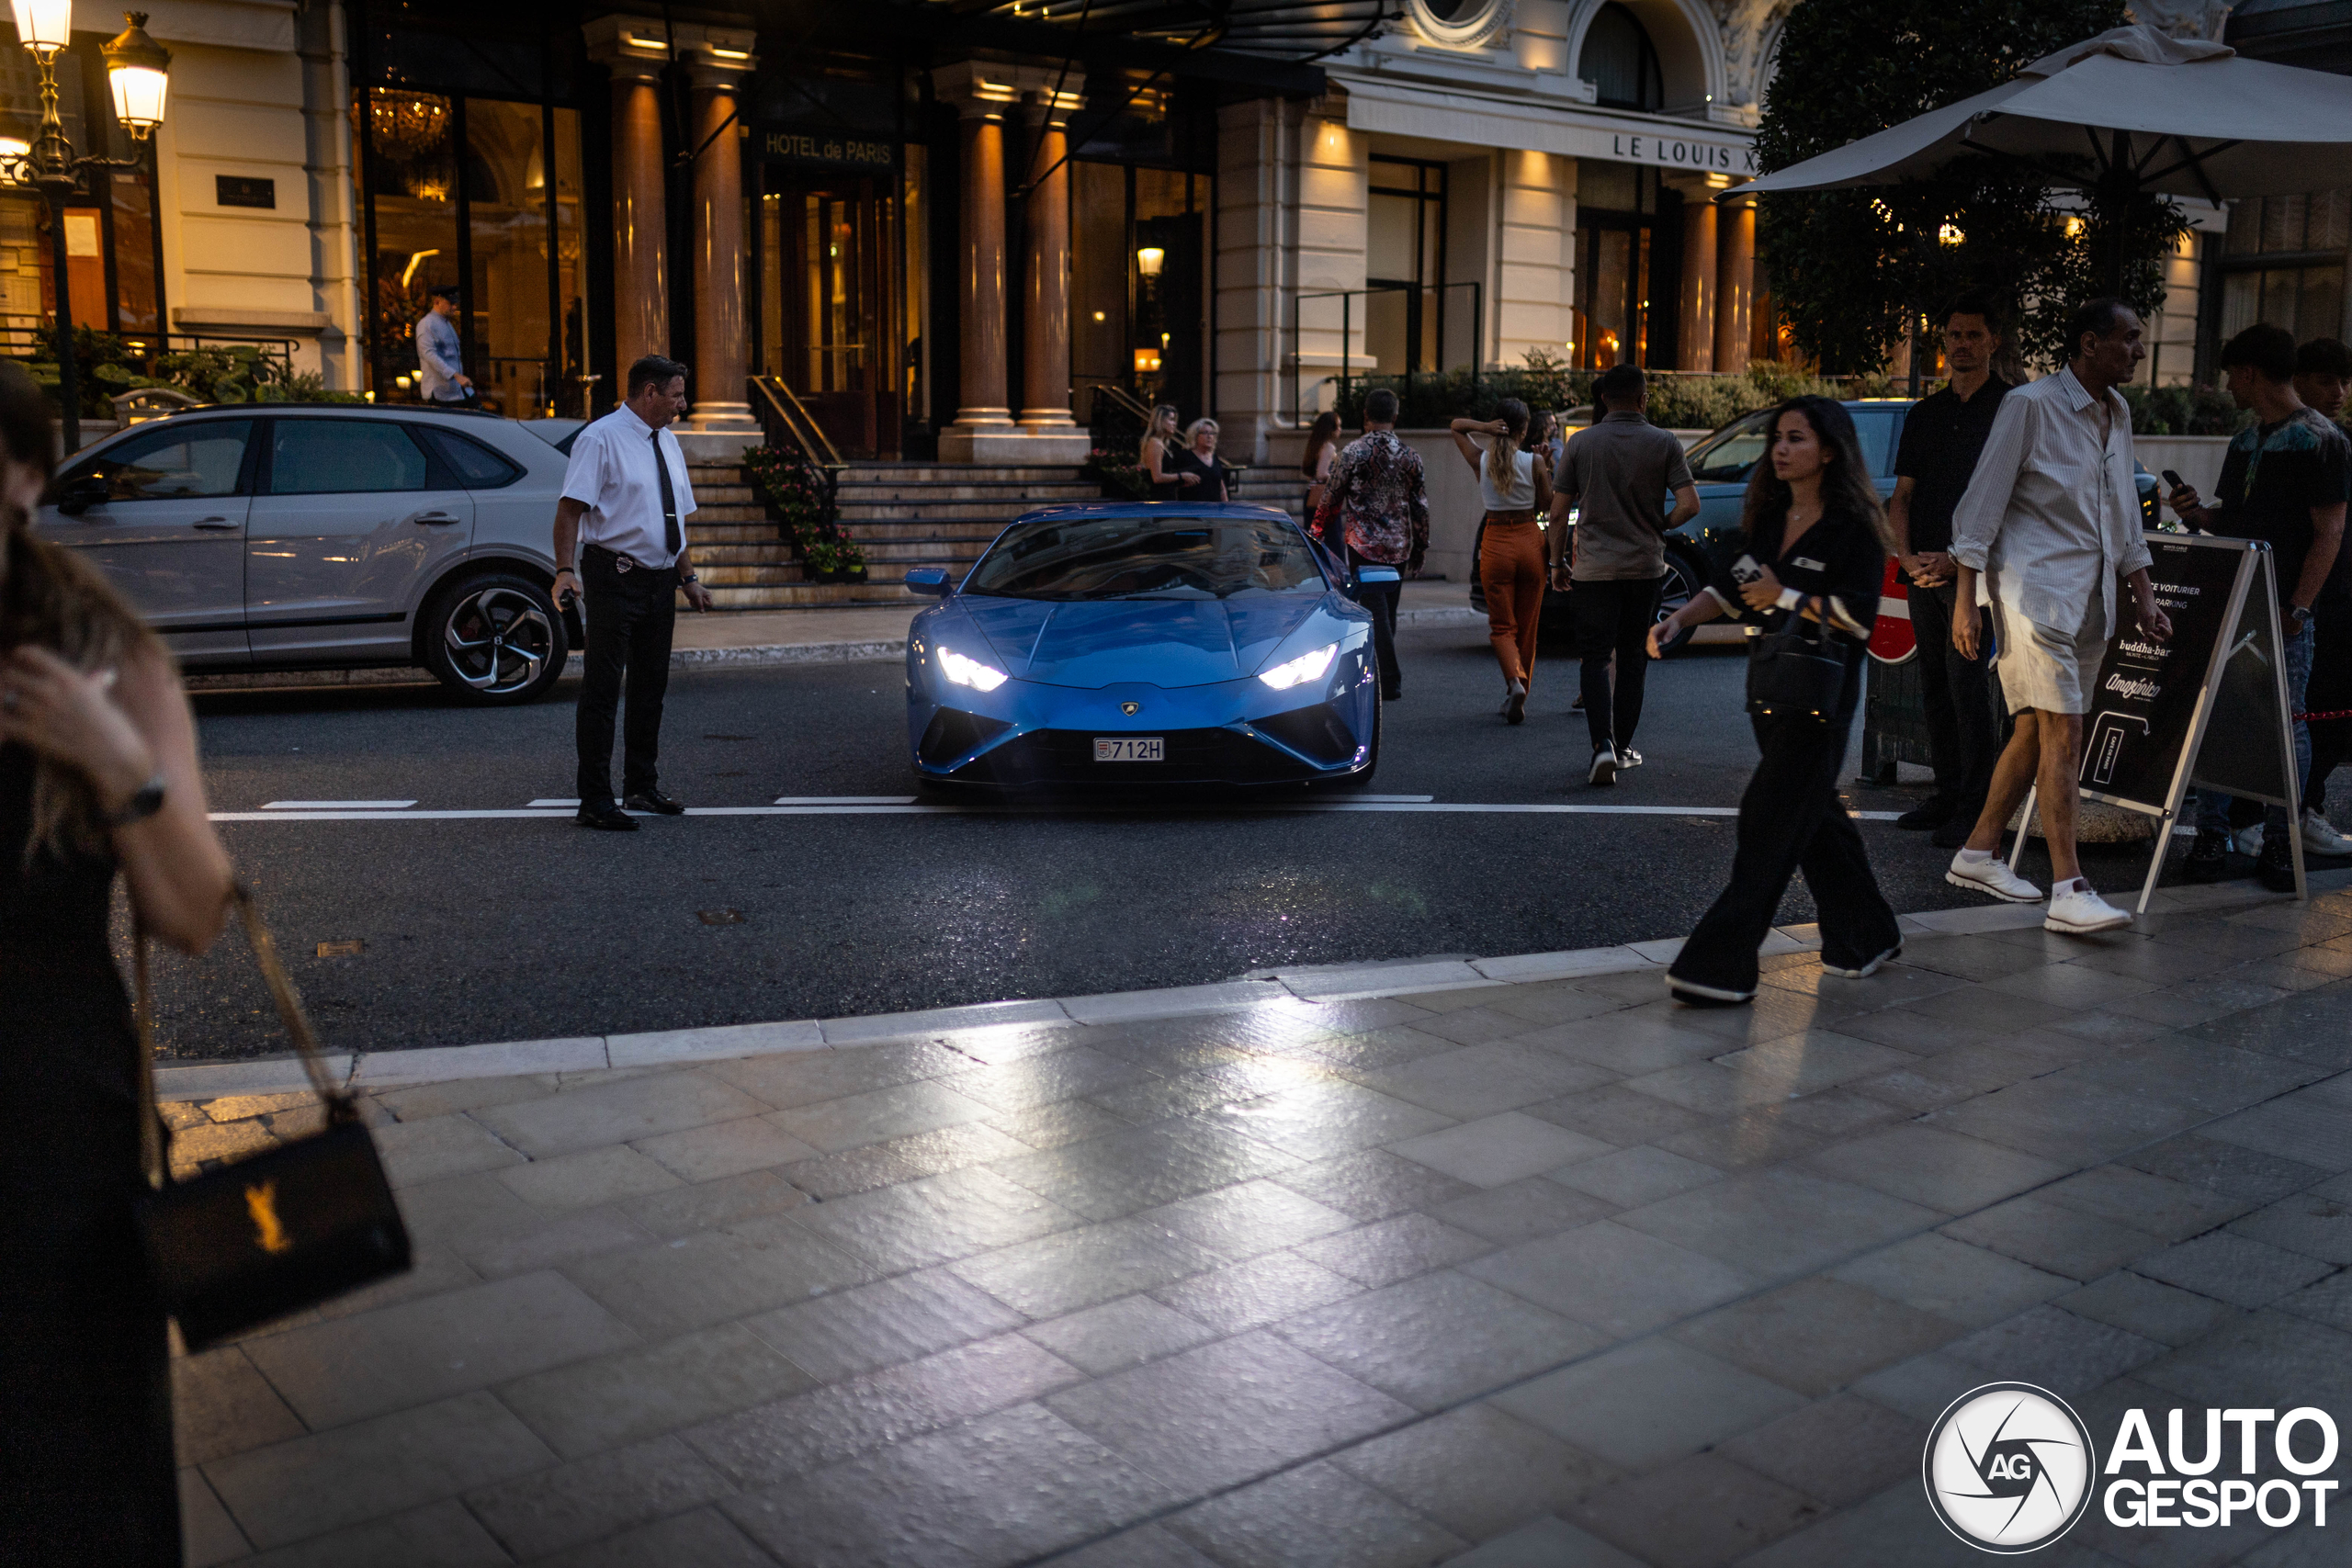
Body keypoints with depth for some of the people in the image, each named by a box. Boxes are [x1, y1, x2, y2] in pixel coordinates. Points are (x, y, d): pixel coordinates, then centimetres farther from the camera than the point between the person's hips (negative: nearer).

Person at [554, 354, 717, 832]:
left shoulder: (667, 442, 15)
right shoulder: (601, 439, -10)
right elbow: (571, 507, -18)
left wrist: (689, 578, 17)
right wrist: (565, 570, -29)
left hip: (660, 581, 8)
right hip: (616, 577, -8)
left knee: (651, 686, 15)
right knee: (603, 689, -4)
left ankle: (641, 787, 28)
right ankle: (595, 801, 1)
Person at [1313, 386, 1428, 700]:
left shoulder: (1353, 452, -7)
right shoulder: (1410, 456, 3)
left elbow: (1332, 499, -4)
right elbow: (1420, 506, 5)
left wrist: (1316, 532, 11)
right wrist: (1419, 549, 14)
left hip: (1363, 544, -4)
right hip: (1399, 546, 4)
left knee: (1375, 614, -4)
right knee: (1387, 613, 14)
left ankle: (1390, 682, -9)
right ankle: (1384, 672, 22)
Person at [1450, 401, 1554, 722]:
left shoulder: (1480, 462, -4)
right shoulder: (1534, 464, -9)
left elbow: (1456, 426, 12)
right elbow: (1549, 507, -2)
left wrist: (1485, 428, -6)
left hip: (1495, 545, 0)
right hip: (1530, 542, 0)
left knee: (1502, 626, 5)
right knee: (1527, 626, 12)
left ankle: (1515, 680, -22)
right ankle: (1517, 701, 19)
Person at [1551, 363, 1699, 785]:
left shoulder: (1580, 443, -1)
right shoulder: (1664, 444, -2)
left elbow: (1558, 513, 0)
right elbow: (1689, 505, -10)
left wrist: (1558, 562, 11)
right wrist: (1658, 528, 10)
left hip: (1594, 567, -1)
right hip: (1645, 566, 1)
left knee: (1595, 659, 2)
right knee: (1632, 659, 13)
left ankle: (1603, 745, -16)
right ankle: (1622, 747, 19)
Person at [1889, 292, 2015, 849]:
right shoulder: (1924, 414, 17)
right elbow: (1901, 496, 14)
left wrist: (1959, 558, -16)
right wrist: (1907, 556, -3)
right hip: (1923, 570, 6)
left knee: (1967, 682, -11)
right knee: (1934, 684, 9)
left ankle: (1977, 808, -7)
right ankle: (1947, 792, 18)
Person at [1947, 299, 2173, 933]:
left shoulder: (2117, 413, 16)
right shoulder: (2030, 405, -7)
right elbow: (1981, 504, -8)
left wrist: (2145, 596, 20)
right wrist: (1965, 601, -12)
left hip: (2091, 598, 8)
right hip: (2034, 590, -8)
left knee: (2035, 733, 9)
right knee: (2063, 735, -14)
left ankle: (1978, 854, 21)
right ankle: (2069, 891, -14)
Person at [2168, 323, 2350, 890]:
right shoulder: (2245, 441, 16)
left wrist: (2298, 608, -17)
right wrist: (2198, 514, 2)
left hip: (2286, 609, -7)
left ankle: (2279, 843, 7)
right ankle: (2211, 835, 8)